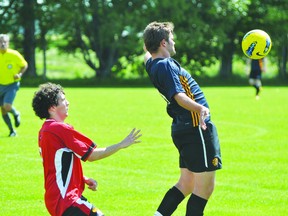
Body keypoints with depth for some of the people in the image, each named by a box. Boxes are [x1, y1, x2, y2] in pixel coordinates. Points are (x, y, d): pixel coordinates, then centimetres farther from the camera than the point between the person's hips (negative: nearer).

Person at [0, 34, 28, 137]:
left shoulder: (14, 55, -12)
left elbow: (25, 65, 2)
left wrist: (19, 74, -15)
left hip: (12, 85, -4)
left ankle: (16, 114, 14)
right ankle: (12, 131, 22)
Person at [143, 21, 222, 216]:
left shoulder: (152, 64, 11)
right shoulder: (165, 65, -17)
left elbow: (147, 54, 38)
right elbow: (179, 96, -31)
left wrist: (149, 44, 60)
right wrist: (199, 108, -48)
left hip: (182, 128, 10)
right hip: (196, 129, -10)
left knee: (186, 184, 19)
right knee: (205, 187, -4)